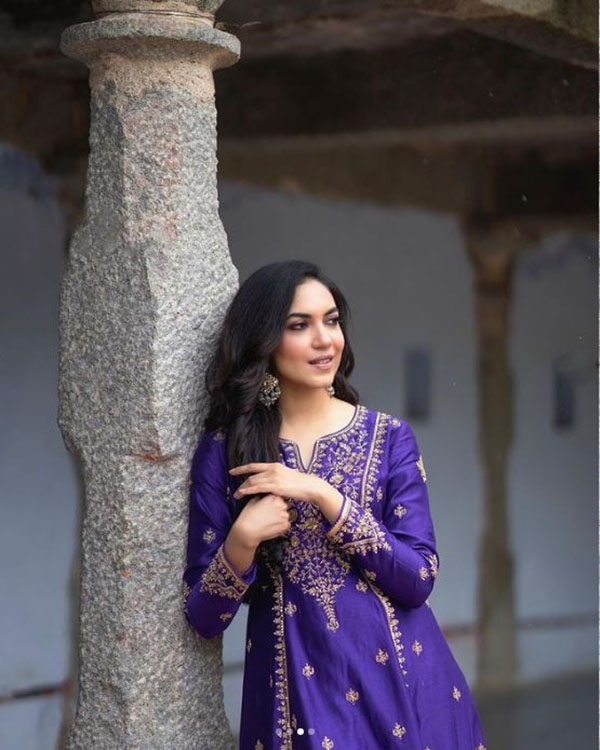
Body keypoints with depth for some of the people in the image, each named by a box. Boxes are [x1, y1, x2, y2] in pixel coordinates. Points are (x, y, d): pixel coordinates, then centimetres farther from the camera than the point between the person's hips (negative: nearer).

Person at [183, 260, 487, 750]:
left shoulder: (389, 437, 0)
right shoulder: (225, 450, -2)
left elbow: (418, 580, -10)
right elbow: (204, 617, -2)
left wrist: (324, 497, -17)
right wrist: (241, 540, -20)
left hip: (397, 676, 1)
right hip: (296, 687, -1)